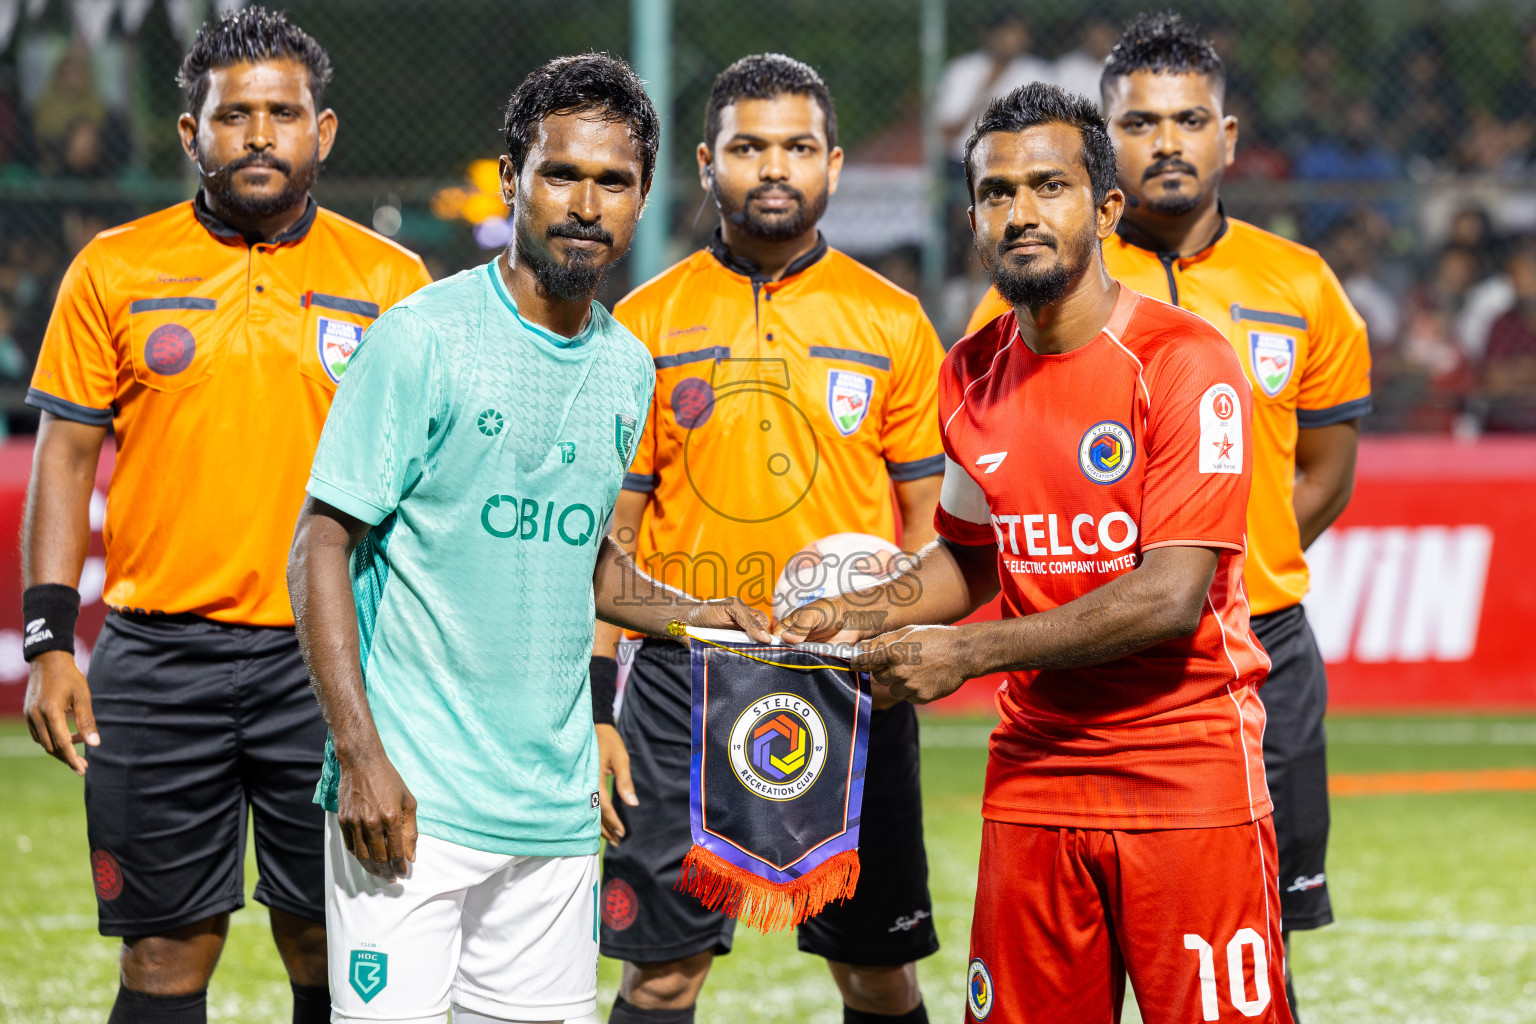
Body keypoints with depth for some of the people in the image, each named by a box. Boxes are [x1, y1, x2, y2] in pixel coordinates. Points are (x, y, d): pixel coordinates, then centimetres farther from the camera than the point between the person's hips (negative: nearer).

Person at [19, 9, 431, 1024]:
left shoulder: (389, 282, 5)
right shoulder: (115, 271, 4)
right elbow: (66, 457, 6)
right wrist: (50, 642, -3)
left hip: (329, 665, 0)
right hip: (159, 658, 0)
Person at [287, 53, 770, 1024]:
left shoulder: (628, 367, 11)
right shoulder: (424, 336, -9)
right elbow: (322, 548, -10)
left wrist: (685, 613, 6)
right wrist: (360, 753, -17)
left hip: (557, 805, 6)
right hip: (413, 799, -6)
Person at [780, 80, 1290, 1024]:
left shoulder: (1184, 361, -11)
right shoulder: (971, 376, 8)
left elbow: (1170, 598, -19)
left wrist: (965, 652, -19)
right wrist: (860, 614, 6)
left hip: (1185, 762, -5)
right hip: (1034, 775, 5)